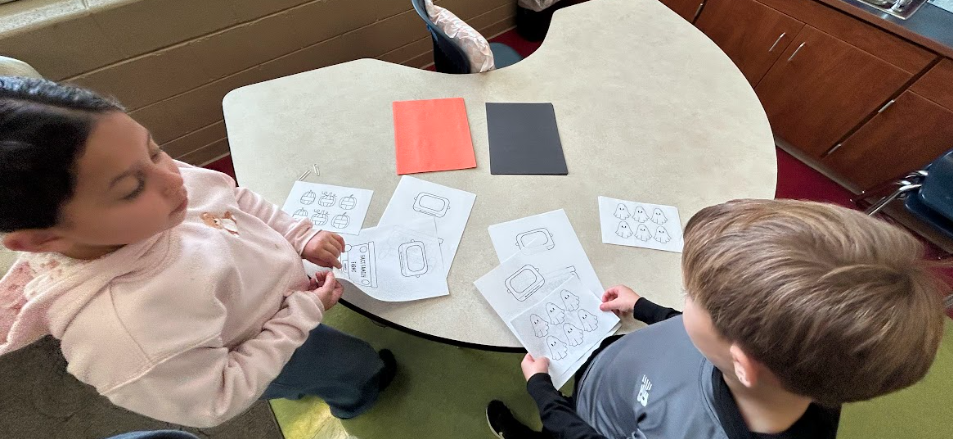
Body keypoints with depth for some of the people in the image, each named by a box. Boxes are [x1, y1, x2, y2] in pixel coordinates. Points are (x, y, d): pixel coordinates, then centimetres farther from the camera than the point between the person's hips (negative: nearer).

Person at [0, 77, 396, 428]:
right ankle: (352, 401, 58)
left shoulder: (163, 185, -27)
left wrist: (303, 237, -15)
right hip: (264, 346, -5)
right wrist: (302, 313, -28)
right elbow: (218, 403, -28)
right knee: (360, 366, 21)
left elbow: (241, 201, -5)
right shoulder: (122, 333, -44)